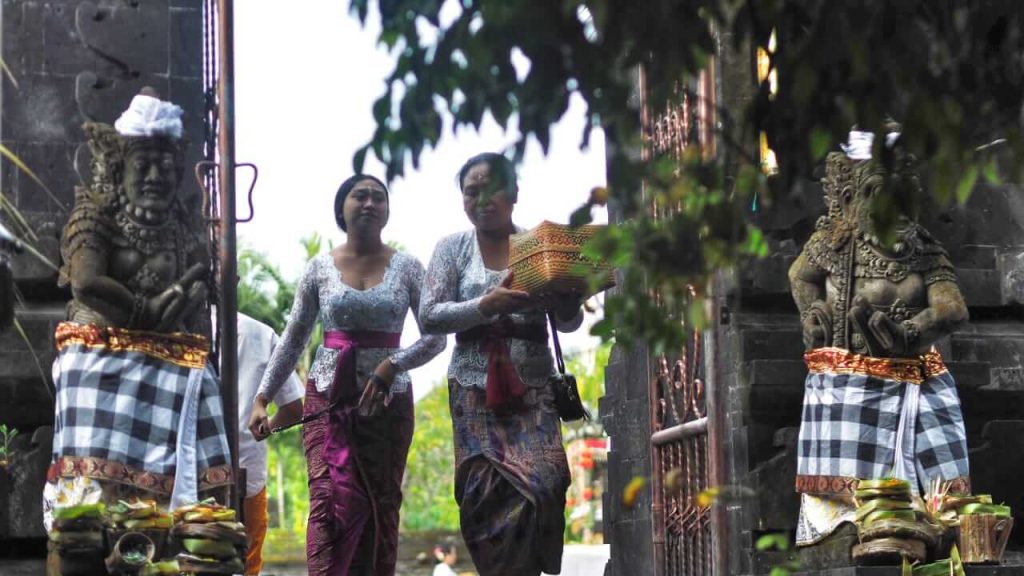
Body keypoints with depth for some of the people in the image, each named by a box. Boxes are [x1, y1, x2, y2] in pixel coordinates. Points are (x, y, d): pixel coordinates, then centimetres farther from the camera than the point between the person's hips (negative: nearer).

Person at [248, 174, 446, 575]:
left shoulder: (407, 268, 4)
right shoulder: (320, 269, 5)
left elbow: (436, 336, 0)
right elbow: (292, 342, 9)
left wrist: (391, 366, -15)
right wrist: (262, 398, 2)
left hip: (389, 401, 1)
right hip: (329, 396, -1)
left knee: (381, 505, 2)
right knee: (331, 499, -15)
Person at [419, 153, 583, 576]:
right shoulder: (453, 249, 7)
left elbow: (569, 323, 7)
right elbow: (429, 317, -2)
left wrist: (567, 304, -18)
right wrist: (487, 306, -18)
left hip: (532, 387, 0)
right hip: (475, 389, 0)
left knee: (541, 486, -16)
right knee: (486, 493, -8)